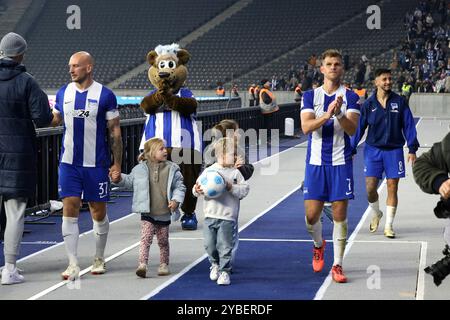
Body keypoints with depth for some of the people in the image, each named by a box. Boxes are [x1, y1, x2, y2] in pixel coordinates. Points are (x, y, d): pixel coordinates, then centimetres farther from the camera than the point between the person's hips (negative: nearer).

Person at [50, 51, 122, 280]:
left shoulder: (105, 95, -6)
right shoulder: (63, 93, 5)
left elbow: (114, 131, -3)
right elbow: (54, 120, 17)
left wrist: (117, 163, -6)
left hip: (96, 164, -2)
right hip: (69, 164, 3)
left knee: (99, 213, 8)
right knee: (69, 210, -5)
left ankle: (99, 259, 27)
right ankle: (73, 264, -3)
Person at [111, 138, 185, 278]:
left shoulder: (172, 169, -1)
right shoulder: (140, 169, 0)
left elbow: (179, 187, 1)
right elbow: (129, 181, 14)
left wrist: (176, 200, -13)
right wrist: (119, 179, -2)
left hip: (164, 214, 1)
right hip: (147, 214, -1)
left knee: (163, 241, 12)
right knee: (146, 238, -12)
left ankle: (164, 264, 26)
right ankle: (142, 264, -16)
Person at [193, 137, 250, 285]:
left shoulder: (235, 173, 1)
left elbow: (244, 189, -4)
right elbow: (198, 187, 6)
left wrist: (231, 187, -17)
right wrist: (197, 190, -15)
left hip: (227, 217, -2)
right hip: (210, 215, 2)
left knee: (224, 245, -3)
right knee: (209, 244, 6)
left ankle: (224, 271, 7)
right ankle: (215, 264, 31)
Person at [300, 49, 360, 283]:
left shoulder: (350, 97, 2)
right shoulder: (310, 96, 5)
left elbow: (352, 130, -10)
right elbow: (306, 127, -10)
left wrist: (339, 114, -28)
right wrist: (326, 115, -26)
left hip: (341, 163, -1)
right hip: (315, 162, 1)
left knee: (340, 215, -2)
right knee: (312, 215, 0)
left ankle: (337, 265, 6)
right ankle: (318, 245, 32)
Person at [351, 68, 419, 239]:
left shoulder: (399, 102, 1)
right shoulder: (368, 104, 0)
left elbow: (408, 126, 2)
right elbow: (359, 128, 4)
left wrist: (412, 149, -4)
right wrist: (351, 149, 0)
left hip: (394, 150, 0)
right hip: (373, 150, 0)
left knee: (392, 188, -1)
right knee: (370, 188, -4)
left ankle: (388, 226, 8)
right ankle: (376, 214, 26)